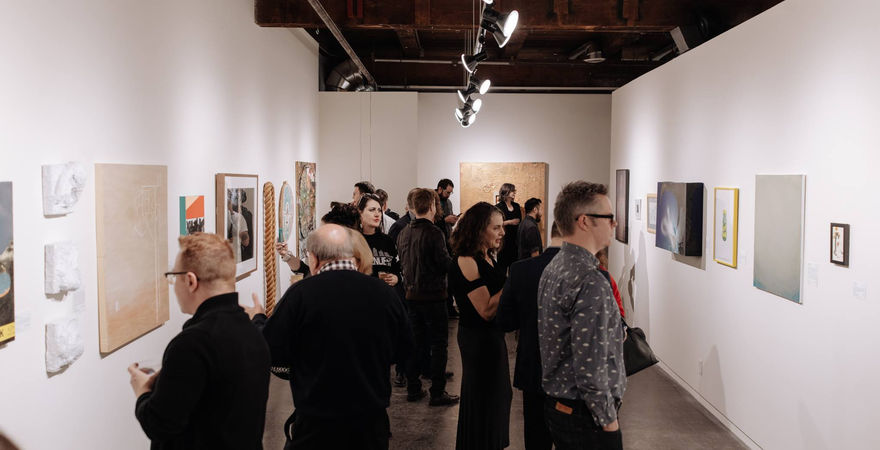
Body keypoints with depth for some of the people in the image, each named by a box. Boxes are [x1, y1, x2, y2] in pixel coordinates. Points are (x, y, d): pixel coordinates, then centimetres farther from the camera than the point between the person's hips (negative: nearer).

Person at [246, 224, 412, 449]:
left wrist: (258, 319, 8)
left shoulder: (300, 294, -18)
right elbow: (403, 348, 5)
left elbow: (271, 356, -11)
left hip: (316, 425, -2)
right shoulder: (385, 292, -8)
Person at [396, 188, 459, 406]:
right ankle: (437, 393, 4)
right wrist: (453, 259, 2)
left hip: (412, 294, 7)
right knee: (439, 343, 2)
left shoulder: (404, 233, 4)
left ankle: (413, 389, 20)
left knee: (414, 341, 14)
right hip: (433, 294, -6)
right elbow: (446, 264, -18)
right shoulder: (433, 233, -17)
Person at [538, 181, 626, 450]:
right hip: (585, 417, -9)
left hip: (556, 405, 9)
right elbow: (590, 367, -25)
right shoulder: (590, 282, -24)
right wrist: (609, 420, -15)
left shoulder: (553, 268, 5)